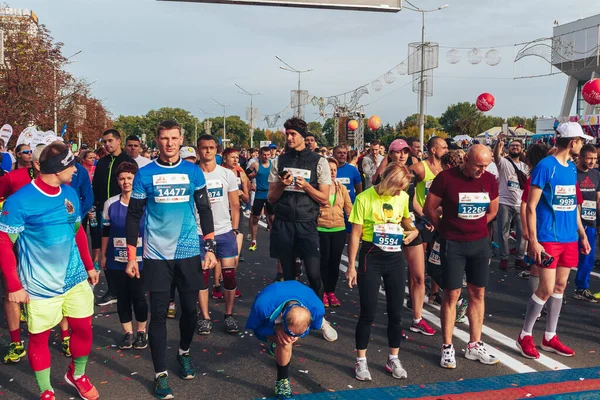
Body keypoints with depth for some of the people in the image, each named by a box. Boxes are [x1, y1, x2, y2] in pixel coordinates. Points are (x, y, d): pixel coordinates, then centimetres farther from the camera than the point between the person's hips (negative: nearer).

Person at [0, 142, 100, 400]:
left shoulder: (70, 194, 3)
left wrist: (89, 265, 15)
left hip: (75, 277, 5)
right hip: (40, 286, -5)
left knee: (83, 327, 9)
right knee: (39, 337, 8)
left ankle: (77, 374, 35)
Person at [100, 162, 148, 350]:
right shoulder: (110, 204, 3)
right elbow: (106, 232, 10)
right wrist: (103, 255, 10)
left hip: (139, 259, -2)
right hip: (116, 259, 2)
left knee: (138, 296, 3)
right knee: (122, 296, 9)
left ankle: (141, 332, 21)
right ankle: (128, 332, 22)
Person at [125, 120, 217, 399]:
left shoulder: (193, 172, 2)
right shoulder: (145, 174, -2)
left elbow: (205, 211, 6)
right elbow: (133, 216, 2)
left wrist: (210, 248, 1)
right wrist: (131, 257, -1)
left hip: (189, 252, 2)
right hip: (156, 254, -1)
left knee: (190, 308, 11)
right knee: (159, 314, 1)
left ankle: (184, 353, 37)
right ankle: (161, 374, 12)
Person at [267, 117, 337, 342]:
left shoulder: (319, 162, 0)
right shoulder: (279, 162, 6)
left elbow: (325, 199, -1)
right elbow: (270, 198, 8)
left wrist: (306, 186, -15)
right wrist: (282, 186, -11)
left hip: (306, 224, -2)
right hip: (283, 224, 2)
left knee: (314, 274, -6)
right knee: (288, 274, 11)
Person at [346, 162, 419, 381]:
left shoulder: (403, 197, 0)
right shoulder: (365, 198, -13)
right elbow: (355, 234, -9)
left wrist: (413, 230, -2)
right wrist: (351, 266, -9)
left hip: (396, 257, 4)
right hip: (371, 257, -4)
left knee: (396, 312, 10)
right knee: (368, 312, 1)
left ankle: (393, 359, 26)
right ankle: (361, 361, 17)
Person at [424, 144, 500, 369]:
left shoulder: (489, 180, 1)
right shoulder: (446, 178, -12)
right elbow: (429, 209, -4)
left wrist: (475, 226, 12)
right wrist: (445, 229, 5)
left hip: (480, 243, 4)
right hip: (453, 244, -4)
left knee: (478, 294, 9)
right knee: (452, 294, -1)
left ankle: (475, 346, 20)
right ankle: (447, 347, 9)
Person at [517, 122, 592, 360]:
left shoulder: (572, 168, 11)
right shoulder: (545, 166, -12)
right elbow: (531, 206, -13)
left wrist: (582, 235, 17)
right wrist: (533, 240, -17)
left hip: (570, 239, 7)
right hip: (548, 239, -7)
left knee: (560, 287, 11)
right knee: (547, 288, -6)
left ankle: (550, 337, 22)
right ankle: (525, 336, 10)